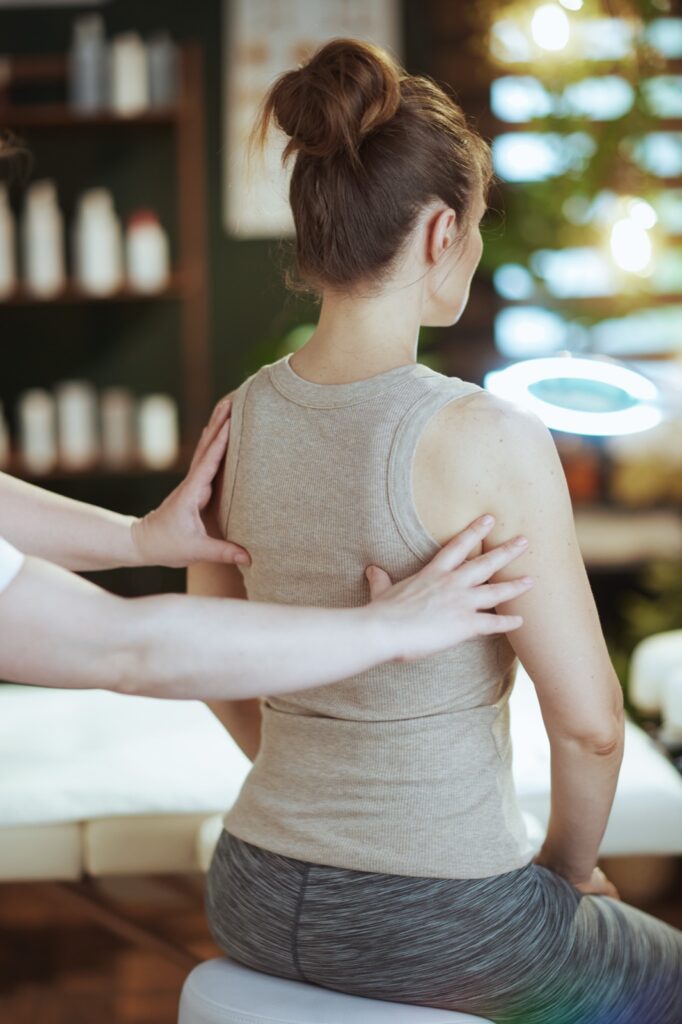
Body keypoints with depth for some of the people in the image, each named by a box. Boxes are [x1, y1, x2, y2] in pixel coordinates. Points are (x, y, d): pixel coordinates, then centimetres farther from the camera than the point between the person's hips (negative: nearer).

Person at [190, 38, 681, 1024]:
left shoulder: (240, 415, -4)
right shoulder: (487, 440, -23)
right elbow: (588, 718, -19)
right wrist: (567, 864, 0)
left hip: (261, 905, 7)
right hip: (440, 929, -6)